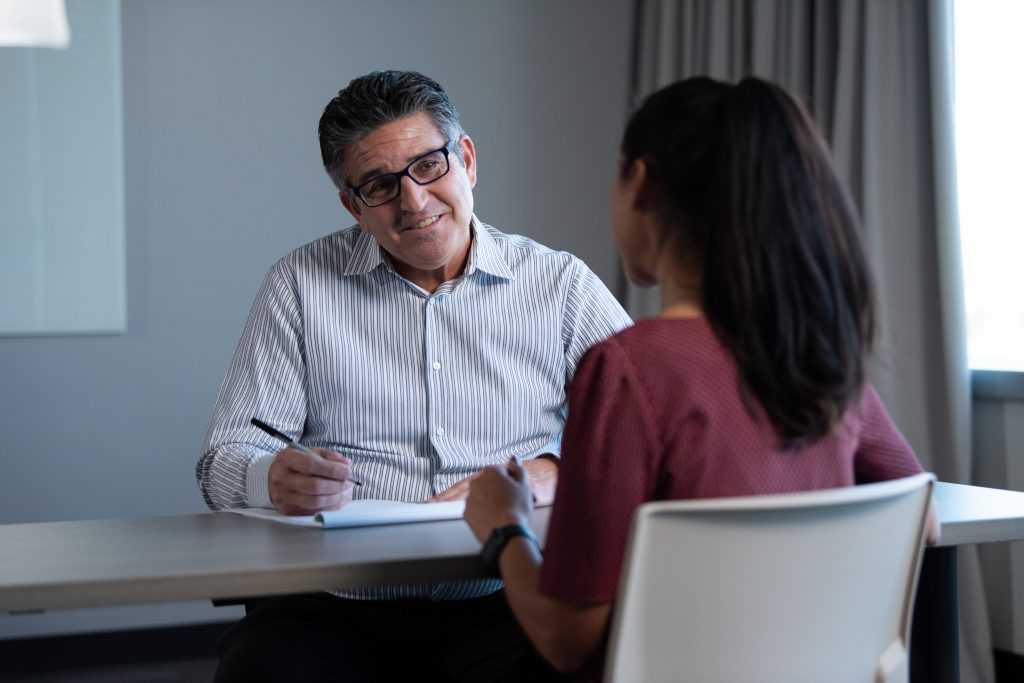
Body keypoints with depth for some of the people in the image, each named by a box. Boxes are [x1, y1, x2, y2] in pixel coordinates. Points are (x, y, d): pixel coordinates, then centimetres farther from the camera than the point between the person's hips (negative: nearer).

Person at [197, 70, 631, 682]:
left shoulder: (560, 284, 9)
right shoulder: (302, 284, 10)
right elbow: (227, 458, 5)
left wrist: (553, 473, -15)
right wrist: (276, 480, -19)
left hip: (504, 602, 0)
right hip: (336, 609, 0)